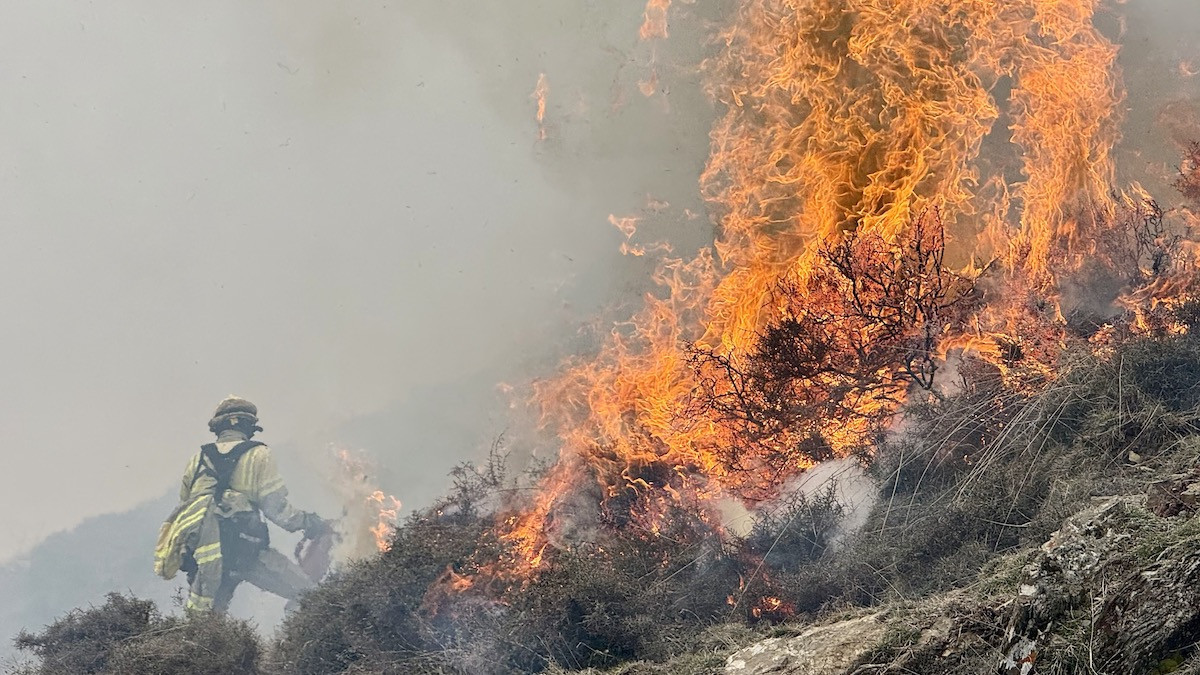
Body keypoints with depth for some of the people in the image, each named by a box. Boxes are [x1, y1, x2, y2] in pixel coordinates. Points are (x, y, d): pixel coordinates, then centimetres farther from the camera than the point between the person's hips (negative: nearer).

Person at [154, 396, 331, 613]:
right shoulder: (257, 455, 2)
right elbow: (276, 508, -3)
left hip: (202, 554, 5)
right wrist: (308, 522, 11)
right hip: (246, 550, -5)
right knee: (306, 595, -3)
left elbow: (184, 505, 20)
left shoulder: (198, 459, 16)